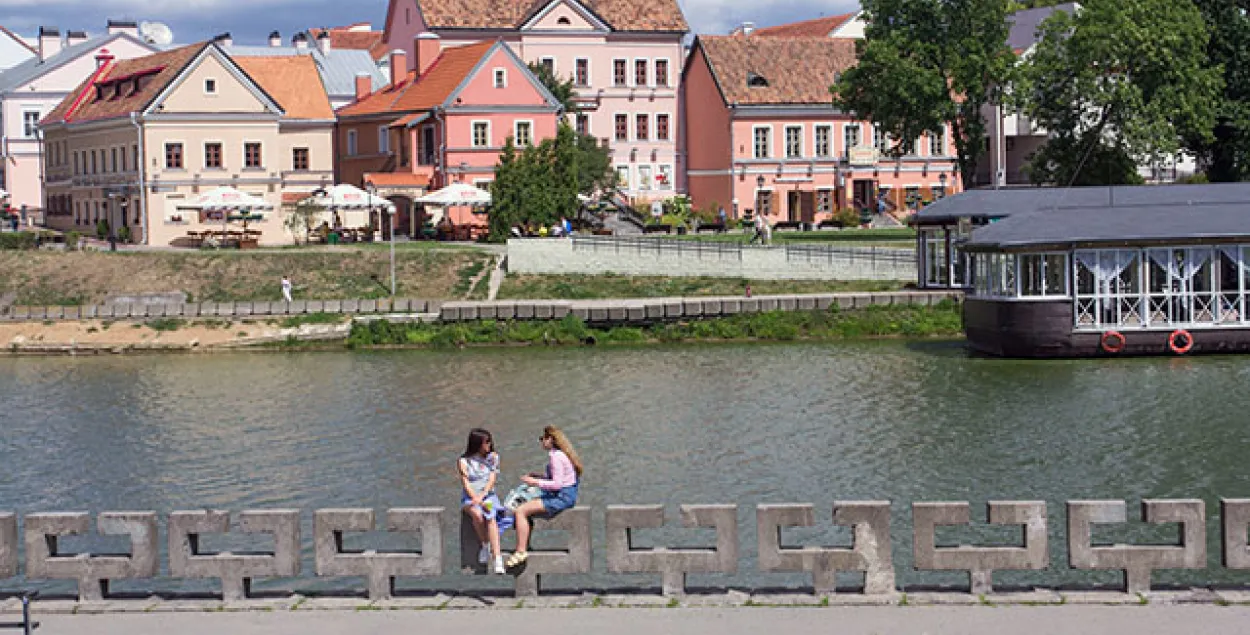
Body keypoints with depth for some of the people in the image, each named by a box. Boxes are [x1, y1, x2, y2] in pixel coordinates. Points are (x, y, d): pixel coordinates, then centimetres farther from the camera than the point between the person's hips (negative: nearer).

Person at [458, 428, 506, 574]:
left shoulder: (492, 457, 11)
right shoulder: (464, 461, 3)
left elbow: (492, 480, 1)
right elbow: (466, 484, -6)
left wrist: (481, 497, -15)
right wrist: (476, 499, -21)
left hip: (488, 495, 1)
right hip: (469, 497, -1)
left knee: (491, 517, -32)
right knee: (477, 514, -36)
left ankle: (498, 561, -44)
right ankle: (485, 545, -13)